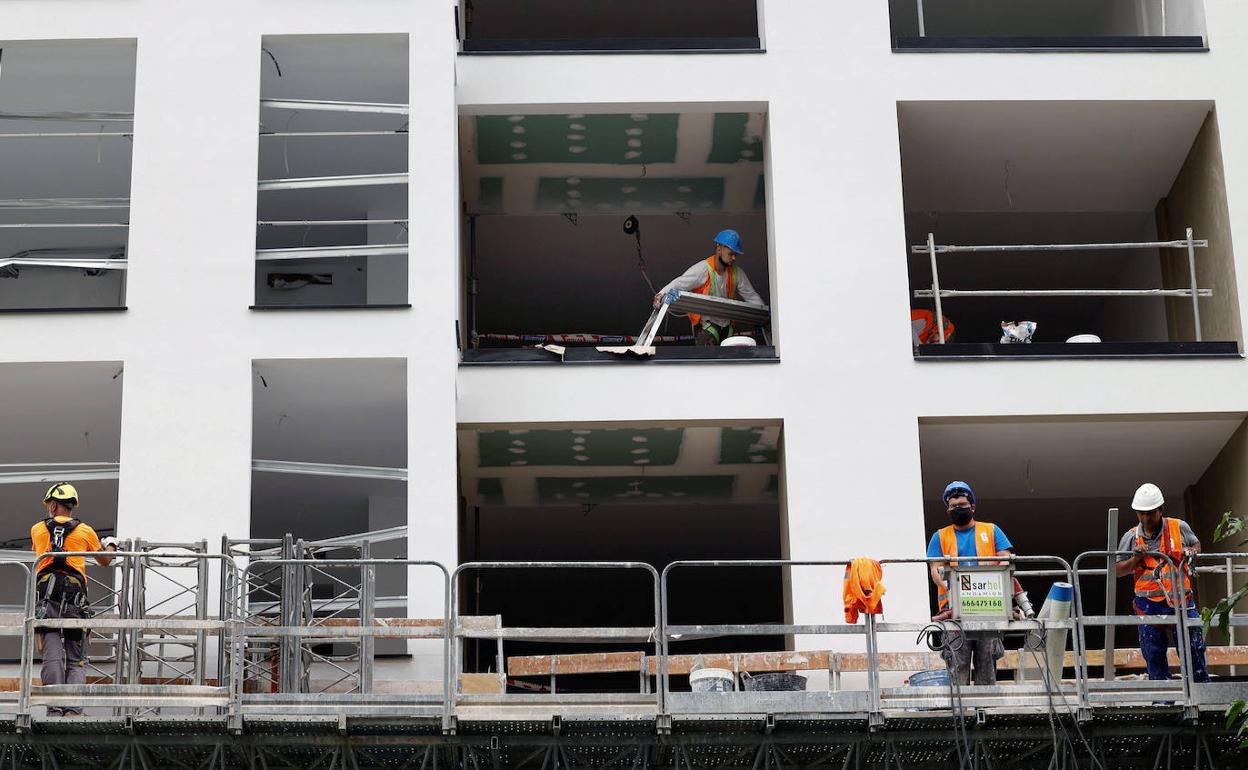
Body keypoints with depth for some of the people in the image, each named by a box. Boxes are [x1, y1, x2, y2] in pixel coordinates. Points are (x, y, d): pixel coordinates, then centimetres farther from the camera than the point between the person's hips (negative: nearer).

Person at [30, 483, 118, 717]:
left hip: (45, 596, 0)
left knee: (52, 655, -5)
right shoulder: (85, 531, 14)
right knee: (76, 660, 3)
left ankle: (55, 708, -16)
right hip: (75, 594, 0)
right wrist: (110, 545, 51)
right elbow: (105, 561, 28)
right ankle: (73, 708, -13)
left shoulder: (38, 530, 15)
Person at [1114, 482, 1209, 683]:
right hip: (1149, 605, 1)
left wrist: (1191, 553, -3)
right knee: (1154, 655, 5)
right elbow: (1117, 570, 7)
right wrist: (1135, 559, -11)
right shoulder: (1131, 537, 3)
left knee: (1194, 650, -2)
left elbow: (1196, 545, 20)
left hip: (1181, 600, -1)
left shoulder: (1179, 527, 2)